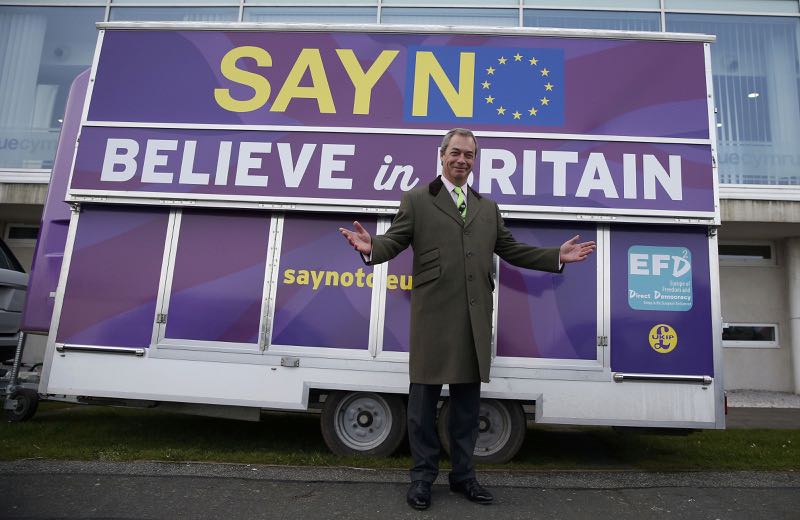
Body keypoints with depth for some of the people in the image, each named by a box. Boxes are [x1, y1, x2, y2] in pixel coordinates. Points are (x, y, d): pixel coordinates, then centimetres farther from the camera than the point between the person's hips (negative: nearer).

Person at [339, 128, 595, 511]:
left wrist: (557, 256, 11)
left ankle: (463, 475, 27)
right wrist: (370, 247, -24)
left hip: (475, 318, 4)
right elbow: (394, 242, -2)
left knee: (467, 400, 12)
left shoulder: (488, 207, 20)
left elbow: (511, 250, 19)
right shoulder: (417, 200, 6)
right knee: (424, 397, 5)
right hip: (433, 315, -4)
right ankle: (423, 476, 19)